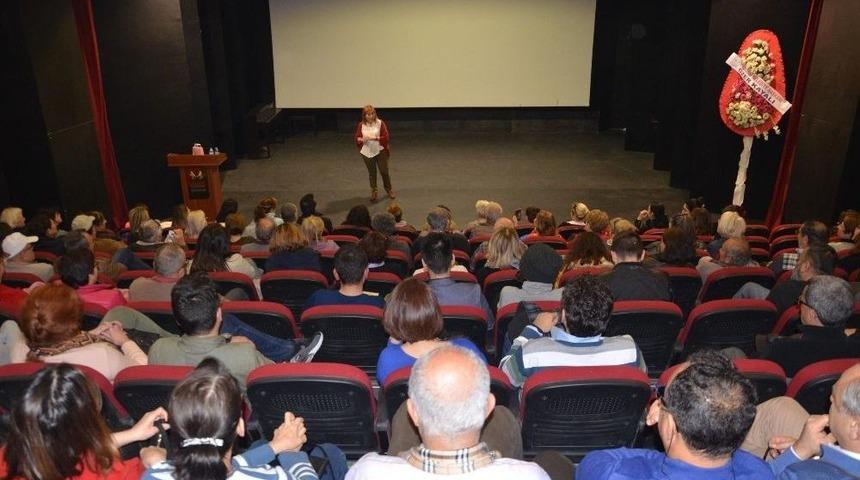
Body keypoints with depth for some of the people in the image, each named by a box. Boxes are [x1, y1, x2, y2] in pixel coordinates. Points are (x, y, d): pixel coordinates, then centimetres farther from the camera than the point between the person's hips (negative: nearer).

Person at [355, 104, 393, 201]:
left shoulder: (380, 123, -9)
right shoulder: (361, 125, -3)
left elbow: (386, 137, -12)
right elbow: (357, 138, 1)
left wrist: (374, 138, -25)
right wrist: (362, 140, -22)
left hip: (380, 151, -1)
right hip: (367, 152, 2)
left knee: (384, 171, 7)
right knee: (371, 173, 12)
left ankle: (389, 190, 30)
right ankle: (374, 192, 28)